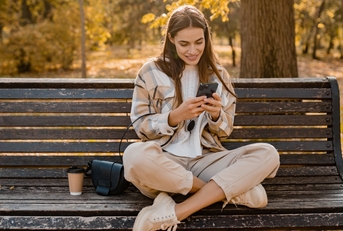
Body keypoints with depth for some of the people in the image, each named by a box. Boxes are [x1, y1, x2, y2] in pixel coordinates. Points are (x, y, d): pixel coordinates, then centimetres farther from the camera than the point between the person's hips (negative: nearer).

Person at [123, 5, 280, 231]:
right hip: (165, 160, -2)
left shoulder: (218, 74, 10)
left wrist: (216, 115, -13)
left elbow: (226, 130, 11)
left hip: (205, 160, 3)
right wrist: (176, 116, -18)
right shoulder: (151, 72, 1)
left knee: (268, 154, -22)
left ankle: (175, 212, -31)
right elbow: (141, 127, 0)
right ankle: (232, 189, -21)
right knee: (135, 156, -38)